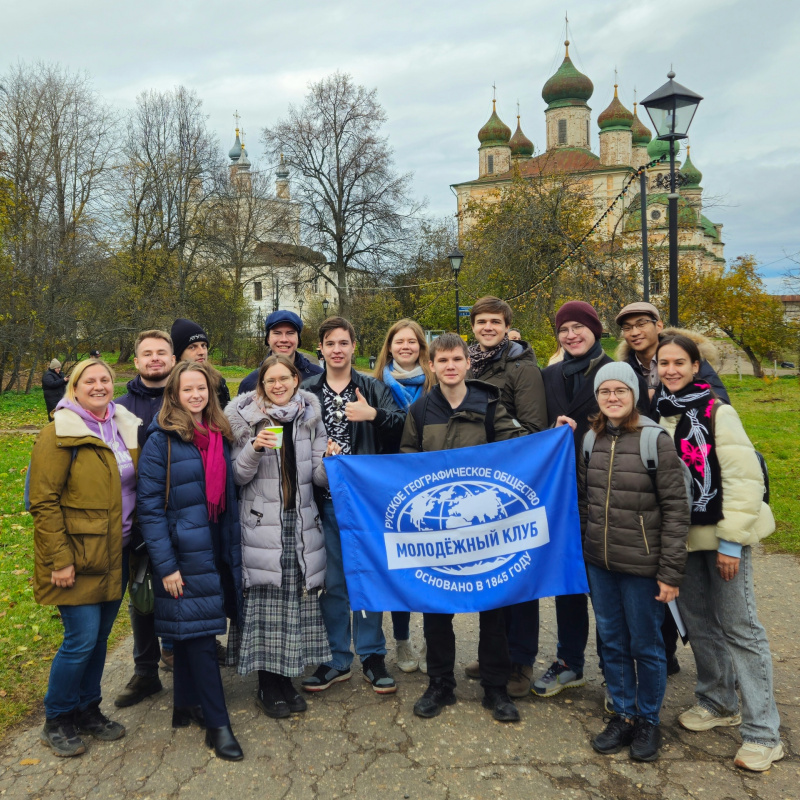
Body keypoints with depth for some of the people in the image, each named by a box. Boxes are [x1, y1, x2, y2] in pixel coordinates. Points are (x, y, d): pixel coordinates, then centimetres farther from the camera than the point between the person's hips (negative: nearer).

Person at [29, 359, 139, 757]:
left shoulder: (126, 428, 8)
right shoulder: (61, 433, -10)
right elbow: (43, 501, -13)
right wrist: (59, 560, -17)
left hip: (116, 555, 6)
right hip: (78, 556, -6)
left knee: (100, 636, 14)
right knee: (82, 638, -4)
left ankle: (87, 709, 32)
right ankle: (55, 721, 17)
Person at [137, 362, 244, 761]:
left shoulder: (219, 435, 8)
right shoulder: (162, 440, -9)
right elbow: (149, 506, -11)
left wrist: (234, 548, 7)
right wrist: (165, 565, -15)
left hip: (218, 551, 5)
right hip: (185, 555, -5)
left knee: (193, 632, 15)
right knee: (198, 633, -1)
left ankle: (187, 703, 31)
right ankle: (217, 723, 8)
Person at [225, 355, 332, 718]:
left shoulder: (310, 417, 8)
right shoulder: (247, 418, 0)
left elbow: (318, 477, 8)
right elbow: (238, 476, -2)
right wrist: (254, 449, -19)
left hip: (301, 524, 3)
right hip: (262, 524, -3)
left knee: (298, 599, 6)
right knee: (265, 602, -1)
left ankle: (286, 679, 23)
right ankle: (268, 686, 15)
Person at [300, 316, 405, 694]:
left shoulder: (373, 388, 5)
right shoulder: (306, 391, 7)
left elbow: (403, 429, -5)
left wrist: (374, 415, -20)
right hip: (325, 500, 1)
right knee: (331, 580, 9)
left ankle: (372, 656, 22)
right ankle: (337, 659, 23)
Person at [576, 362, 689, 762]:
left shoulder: (655, 439, -11)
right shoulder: (592, 439, 3)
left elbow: (675, 509, -11)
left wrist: (671, 571, -13)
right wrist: (582, 549, 10)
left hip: (641, 565, -4)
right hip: (599, 563, 4)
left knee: (645, 645, 10)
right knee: (612, 642, 15)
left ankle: (648, 721, 30)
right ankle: (623, 716, 32)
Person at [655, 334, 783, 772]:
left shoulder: (717, 413, -11)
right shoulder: (657, 416, 6)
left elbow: (743, 478, -14)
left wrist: (730, 540, -15)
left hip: (721, 533, -5)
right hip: (681, 535, 6)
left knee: (739, 628, -2)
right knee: (698, 621, 14)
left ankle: (763, 733, 7)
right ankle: (718, 703, 33)